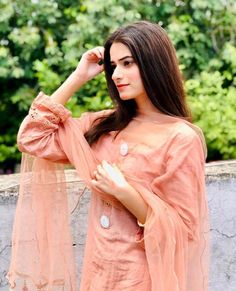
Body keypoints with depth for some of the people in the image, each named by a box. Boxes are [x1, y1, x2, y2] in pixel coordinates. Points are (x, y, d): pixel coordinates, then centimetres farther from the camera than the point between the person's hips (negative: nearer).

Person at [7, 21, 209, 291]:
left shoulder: (181, 138, -15)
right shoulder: (104, 125, 2)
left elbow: (182, 229, -14)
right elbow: (32, 137, 0)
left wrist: (123, 191, -24)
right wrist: (78, 77, -3)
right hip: (97, 269, 5)